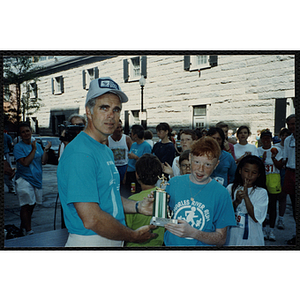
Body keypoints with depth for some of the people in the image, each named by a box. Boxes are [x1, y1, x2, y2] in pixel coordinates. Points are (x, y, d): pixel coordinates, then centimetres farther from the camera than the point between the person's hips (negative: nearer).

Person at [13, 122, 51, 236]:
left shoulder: (37, 145, 11)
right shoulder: (18, 147, -6)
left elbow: (43, 162, 4)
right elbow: (25, 162, -19)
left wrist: (46, 150, -7)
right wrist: (33, 149, -18)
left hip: (37, 180, 6)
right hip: (24, 180, -6)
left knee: (31, 205, 14)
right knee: (26, 206, -7)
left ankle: (23, 227, 30)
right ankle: (28, 231, 1)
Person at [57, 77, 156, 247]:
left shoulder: (106, 150, 9)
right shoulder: (80, 153, -22)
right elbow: (91, 219, -27)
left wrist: (137, 207, 2)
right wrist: (134, 236, -15)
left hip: (114, 240, 9)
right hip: (90, 241, -9)